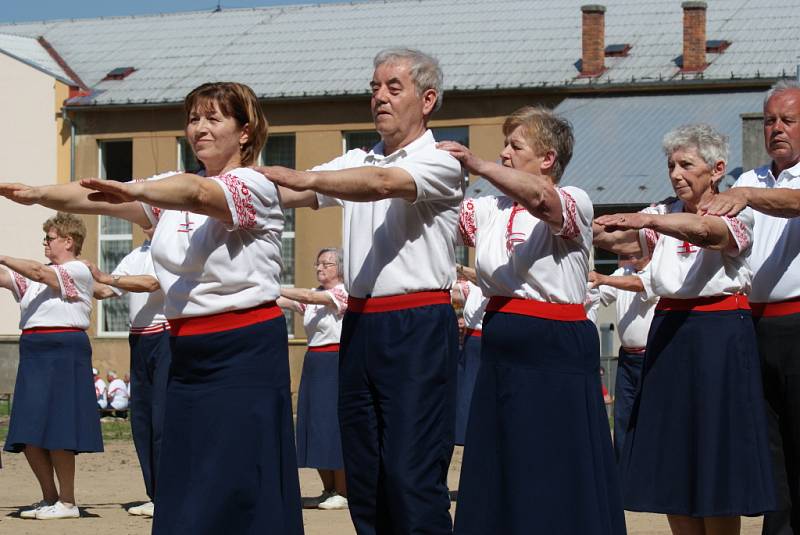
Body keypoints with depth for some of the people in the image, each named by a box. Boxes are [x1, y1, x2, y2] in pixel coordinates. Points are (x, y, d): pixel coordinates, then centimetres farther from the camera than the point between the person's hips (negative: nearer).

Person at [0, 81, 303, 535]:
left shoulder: (254, 187, -6)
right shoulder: (173, 190, 14)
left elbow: (197, 193, -28)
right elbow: (102, 198, 0)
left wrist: (136, 191, -46)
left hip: (245, 351, -7)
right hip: (188, 351, 7)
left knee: (238, 490, -8)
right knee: (185, 494, 5)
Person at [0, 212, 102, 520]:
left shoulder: (78, 272, -3)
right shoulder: (38, 276, 21)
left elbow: (38, 273, -15)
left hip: (62, 351, -8)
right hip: (34, 352, 8)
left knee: (56, 430, -9)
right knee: (28, 434, 7)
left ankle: (67, 502, -2)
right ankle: (49, 498, 17)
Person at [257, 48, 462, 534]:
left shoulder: (440, 163, -5)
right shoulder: (356, 163, 15)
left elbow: (382, 183, -24)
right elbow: (291, 195, 5)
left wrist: (298, 177, -35)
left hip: (418, 329, -7)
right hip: (360, 325, 7)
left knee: (412, 476, -10)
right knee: (363, 476, 9)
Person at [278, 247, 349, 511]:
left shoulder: (343, 293, -8)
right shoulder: (314, 296, 14)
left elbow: (307, 296, -20)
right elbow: (286, 302, 0)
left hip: (335, 363, -7)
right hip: (314, 363, 7)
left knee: (333, 424, -7)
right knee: (315, 424, 6)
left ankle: (343, 492, 0)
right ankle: (329, 490, 15)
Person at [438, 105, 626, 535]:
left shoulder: (574, 203, -5)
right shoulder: (490, 210, 15)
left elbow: (540, 199, -27)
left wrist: (477, 165, -35)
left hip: (554, 354, -6)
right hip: (501, 353, 7)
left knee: (555, 482, -4)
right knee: (495, 482, 8)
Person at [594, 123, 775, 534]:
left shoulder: (736, 215, -4)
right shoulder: (664, 213, 12)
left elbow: (707, 231, -27)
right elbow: (616, 235, -5)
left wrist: (645, 220, -43)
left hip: (719, 335, -5)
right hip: (669, 332, 5)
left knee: (715, 457, -3)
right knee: (670, 461, 5)